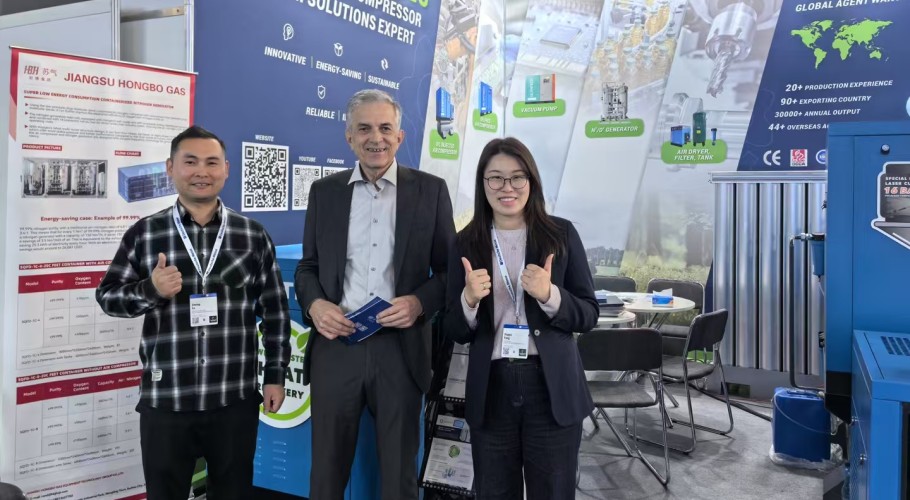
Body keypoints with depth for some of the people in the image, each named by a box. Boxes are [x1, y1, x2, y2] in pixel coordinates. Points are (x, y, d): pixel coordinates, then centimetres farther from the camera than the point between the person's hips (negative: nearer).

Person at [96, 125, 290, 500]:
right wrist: (151, 290, -16)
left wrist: (275, 375, 3)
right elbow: (107, 296, 4)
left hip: (235, 399, 0)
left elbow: (275, 309, 6)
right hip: (164, 400, 0)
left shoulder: (252, 234, 2)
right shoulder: (144, 234, 1)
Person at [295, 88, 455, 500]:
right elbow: (308, 266, 12)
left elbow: (449, 269, 4)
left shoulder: (430, 190, 2)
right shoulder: (324, 191, 8)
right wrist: (314, 304, -8)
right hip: (335, 346, 2)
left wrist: (420, 302, -14)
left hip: (400, 348, -1)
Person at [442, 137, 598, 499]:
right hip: (490, 388, 1)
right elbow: (455, 332, 3)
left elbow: (588, 315, 0)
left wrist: (549, 295, -18)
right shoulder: (467, 242, 2)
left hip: (552, 387, -1)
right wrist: (469, 299, -17)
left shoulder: (561, 233, -1)